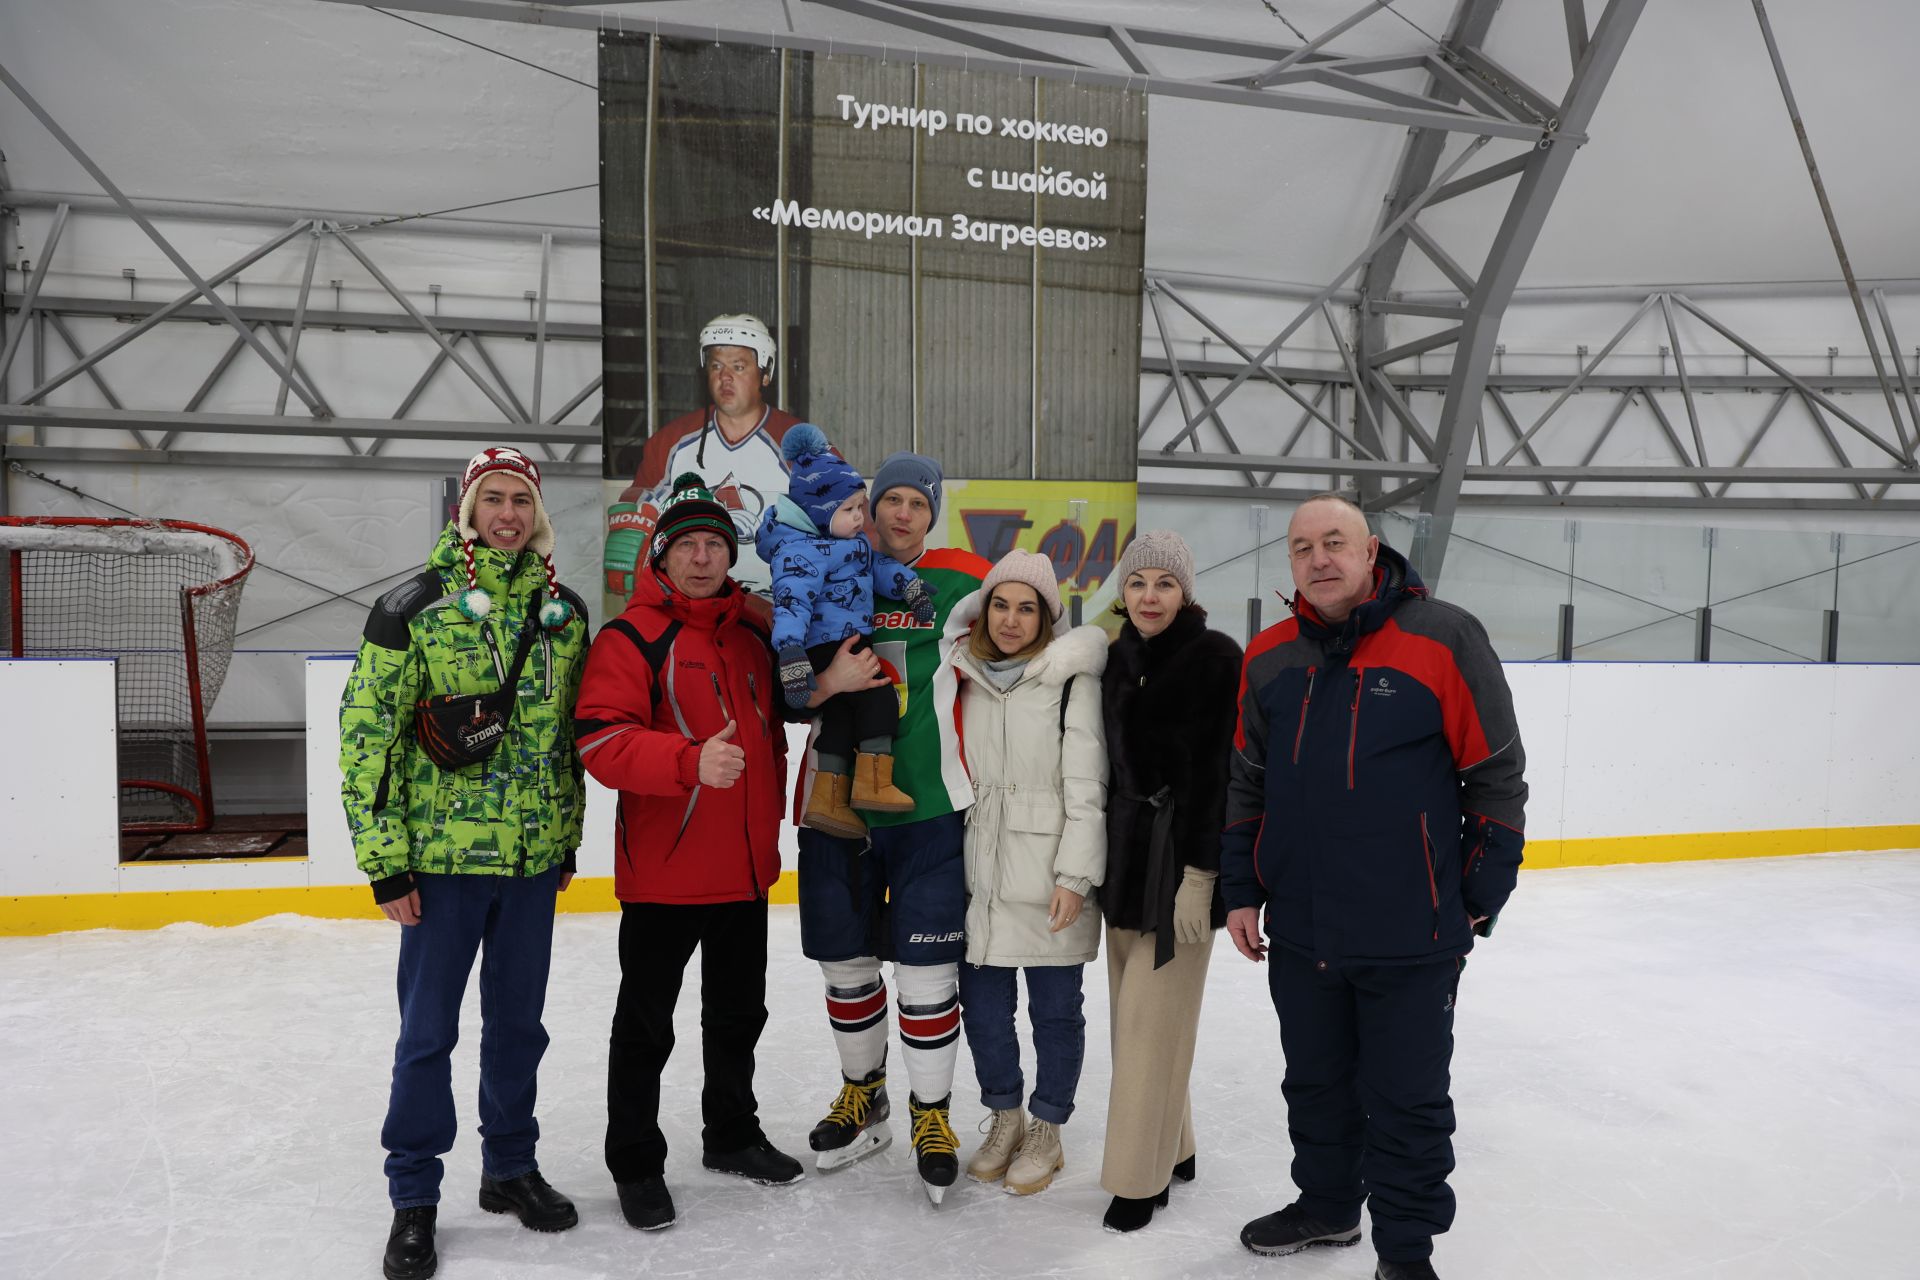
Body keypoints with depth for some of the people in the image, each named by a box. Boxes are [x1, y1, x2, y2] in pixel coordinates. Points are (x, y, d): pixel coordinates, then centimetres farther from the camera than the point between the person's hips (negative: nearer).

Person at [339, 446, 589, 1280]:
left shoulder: (564, 611, 6)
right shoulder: (415, 607, -7)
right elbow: (367, 732, -8)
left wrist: (570, 837, 14)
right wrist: (383, 859, -10)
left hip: (535, 857, 4)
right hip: (443, 854, -4)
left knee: (518, 1021, 15)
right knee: (428, 1031, 7)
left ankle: (510, 1166, 34)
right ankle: (413, 1198, 24)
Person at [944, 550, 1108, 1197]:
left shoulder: (1072, 678, -7)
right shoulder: (964, 678, 8)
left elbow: (1086, 787, -10)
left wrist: (1075, 876, -14)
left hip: (1049, 881, -4)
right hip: (981, 875, 4)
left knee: (1054, 1008, 8)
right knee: (983, 1004, 12)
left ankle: (1047, 1132, 28)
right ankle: (1004, 1118, 35)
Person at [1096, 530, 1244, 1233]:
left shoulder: (1215, 656, -11)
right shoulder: (1117, 659, 9)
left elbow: (1220, 773, -15)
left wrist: (1199, 873, -18)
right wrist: (1100, 858, 14)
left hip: (1183, 855, -7)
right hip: (1125, 848, 7)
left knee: (1151, 1016, -3)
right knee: (1132, 1009, 14)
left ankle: (1141, 1175, 11)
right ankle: (1172, 1147, 31)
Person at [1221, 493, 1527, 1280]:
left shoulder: (1444, 639, -11)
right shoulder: (1269, 659, 2)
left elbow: (1497, 776, -7)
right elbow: (1246, 785, 10)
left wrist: (1480, 899, -5)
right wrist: (1240, 891, 7)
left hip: (1412, 936, -4)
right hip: (1299, 932, 5)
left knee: (1408, 1102, 10)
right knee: (1315, 1084, 21)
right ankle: (1327, 1203, 43)